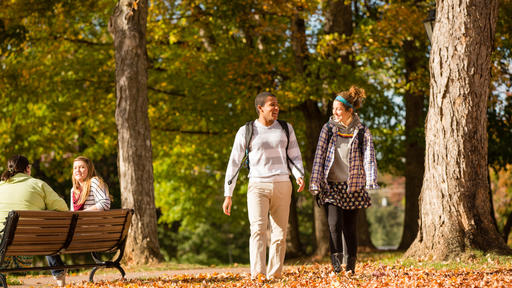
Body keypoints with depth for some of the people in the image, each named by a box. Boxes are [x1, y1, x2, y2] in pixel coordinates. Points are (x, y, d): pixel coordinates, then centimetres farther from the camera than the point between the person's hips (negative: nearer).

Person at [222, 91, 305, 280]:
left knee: (280, 233, 2)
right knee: (258, 228, -18)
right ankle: (258, 274, -27)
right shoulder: (246, 131, 3)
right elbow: (234, 163, 5)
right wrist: (228, 194, 1)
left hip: (282, 186, 3)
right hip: (258, 185, -3)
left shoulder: (286, 129, 11)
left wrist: (299, 176, -11)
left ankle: (274, 275, 9)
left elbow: (295, 156, 11)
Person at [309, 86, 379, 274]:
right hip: (331, 186, 0)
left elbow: (369, 157, -7)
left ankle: (350, 268, 16)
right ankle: (336, 266, -13)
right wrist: (315, 183, -2)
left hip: (353, 187, 0)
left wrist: (371, 182, -20)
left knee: (350, 228, 5)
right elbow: (319, 156, 4)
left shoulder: (362, 132, 1)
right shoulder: (328, 129, 4)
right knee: (334, 224, -14)